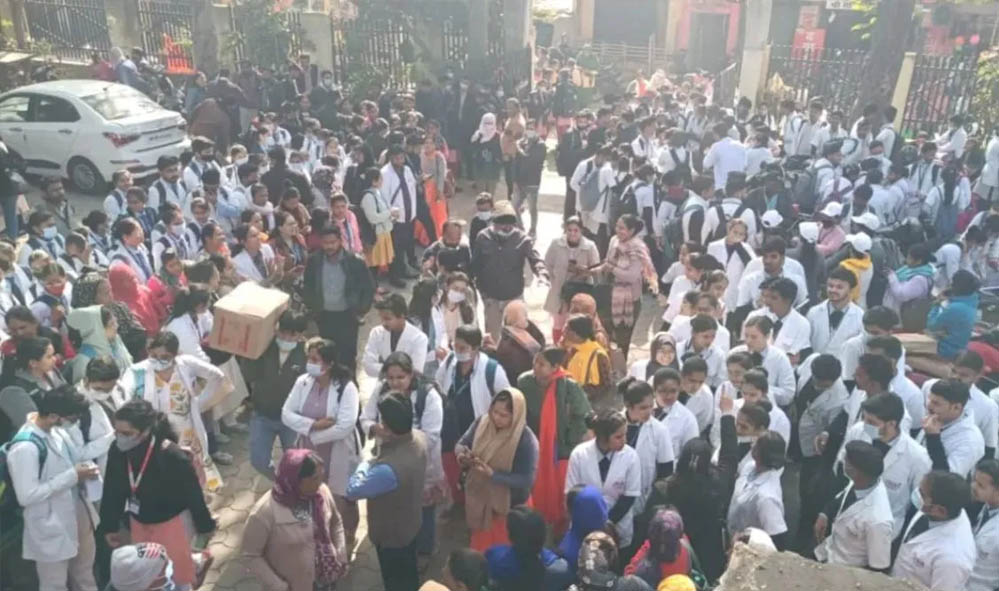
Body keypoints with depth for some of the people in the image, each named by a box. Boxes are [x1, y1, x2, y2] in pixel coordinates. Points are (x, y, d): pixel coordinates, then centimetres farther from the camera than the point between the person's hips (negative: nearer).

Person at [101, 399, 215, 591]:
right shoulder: (117, 450, -19)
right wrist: (111, 526, 7)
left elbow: (193, 494, -20)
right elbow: (113, 491, -3)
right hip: (138, 521, 5)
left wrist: (204, 528, -9)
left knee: (176, 575, 9)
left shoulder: (172, 457, -33)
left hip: (171, 521, -5)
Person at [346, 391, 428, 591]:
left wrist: (366, 464, -12)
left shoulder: (389, 469, -43)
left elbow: (353, 490, -27)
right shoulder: (418, 438, -17)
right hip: (410, 524, 7)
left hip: (391, 534, -7)